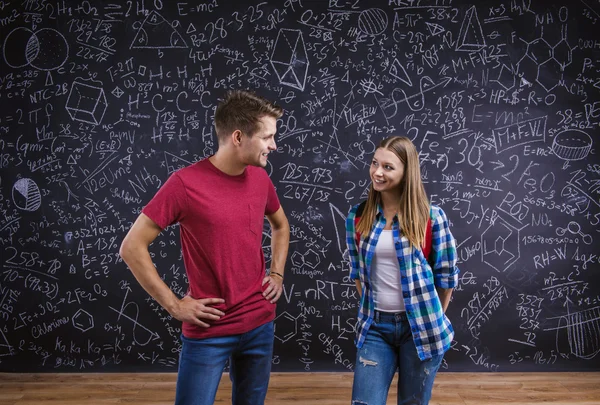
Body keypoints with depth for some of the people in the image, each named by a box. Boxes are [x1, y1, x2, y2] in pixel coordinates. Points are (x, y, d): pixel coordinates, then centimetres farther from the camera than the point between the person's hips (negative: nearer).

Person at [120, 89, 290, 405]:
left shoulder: (260, 178, 0)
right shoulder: (185, 183, -17)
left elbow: (280, 225, 20)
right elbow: (132, 247, -12)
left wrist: (277, 274, 7)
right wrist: (174, 305, -12)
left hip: (260, 324, 5)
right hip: (207, 332, -5)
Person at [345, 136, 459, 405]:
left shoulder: (431, 216, -10)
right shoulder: (357, 216, 0)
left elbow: (446, 274, -1)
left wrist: (433, 319, 6)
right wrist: (370, 309, 11)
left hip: (420, 326, -2)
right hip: (375, 326, 2)